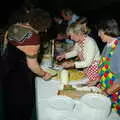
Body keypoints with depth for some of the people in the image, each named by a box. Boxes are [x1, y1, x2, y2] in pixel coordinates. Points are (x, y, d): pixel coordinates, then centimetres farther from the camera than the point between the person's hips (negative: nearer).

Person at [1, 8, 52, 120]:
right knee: (23, 106, 13)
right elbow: (32, 65, -20)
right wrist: (44, 74, -4)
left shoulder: (13, 26, -2)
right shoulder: (33, 37, -26)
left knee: (9, 101, 26)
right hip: (20, 76, -8)